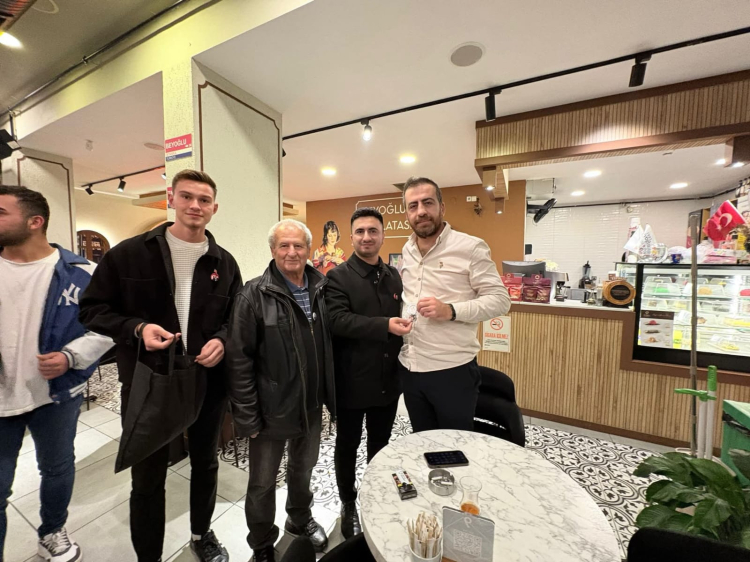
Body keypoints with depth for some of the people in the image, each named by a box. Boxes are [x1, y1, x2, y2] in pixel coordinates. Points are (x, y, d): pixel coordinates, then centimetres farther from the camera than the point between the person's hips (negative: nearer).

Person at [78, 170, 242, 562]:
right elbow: (92, 308, 0)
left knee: (205, 465, 22)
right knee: (147, 478, 15)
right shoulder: (128, 254, -5)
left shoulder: (224, 263, 1)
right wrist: (136, 328, -19)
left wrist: (222, 340, -13)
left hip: (208, 381, 3)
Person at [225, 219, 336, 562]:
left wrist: (329, 395, 4)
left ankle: (300, 520, 56)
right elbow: (239, 359, -14)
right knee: (263, 483, 20)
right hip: (272, 411, -4)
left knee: (303, 471, 27)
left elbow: (330, 347, 4)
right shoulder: (254, 294, -15)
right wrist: (247, 416, -13)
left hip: (312, 406, 4)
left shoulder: (321, 290, -2)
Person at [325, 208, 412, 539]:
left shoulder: (394, 276, 6)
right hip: (352, 382, -4)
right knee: (347, 445, 18)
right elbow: (337, 320, -23)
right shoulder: (338, 277, -10)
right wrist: (384, 326, -31)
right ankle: (348, 505, 43)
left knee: (380, 444, 23)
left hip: (388, 380, 5)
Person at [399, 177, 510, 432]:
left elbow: (500, 299, -12)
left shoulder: (471, 247, -11)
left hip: (452, 369, -5)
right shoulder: (407, 250, 7)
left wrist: (451, 311, -24)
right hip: (409, 367, 6)